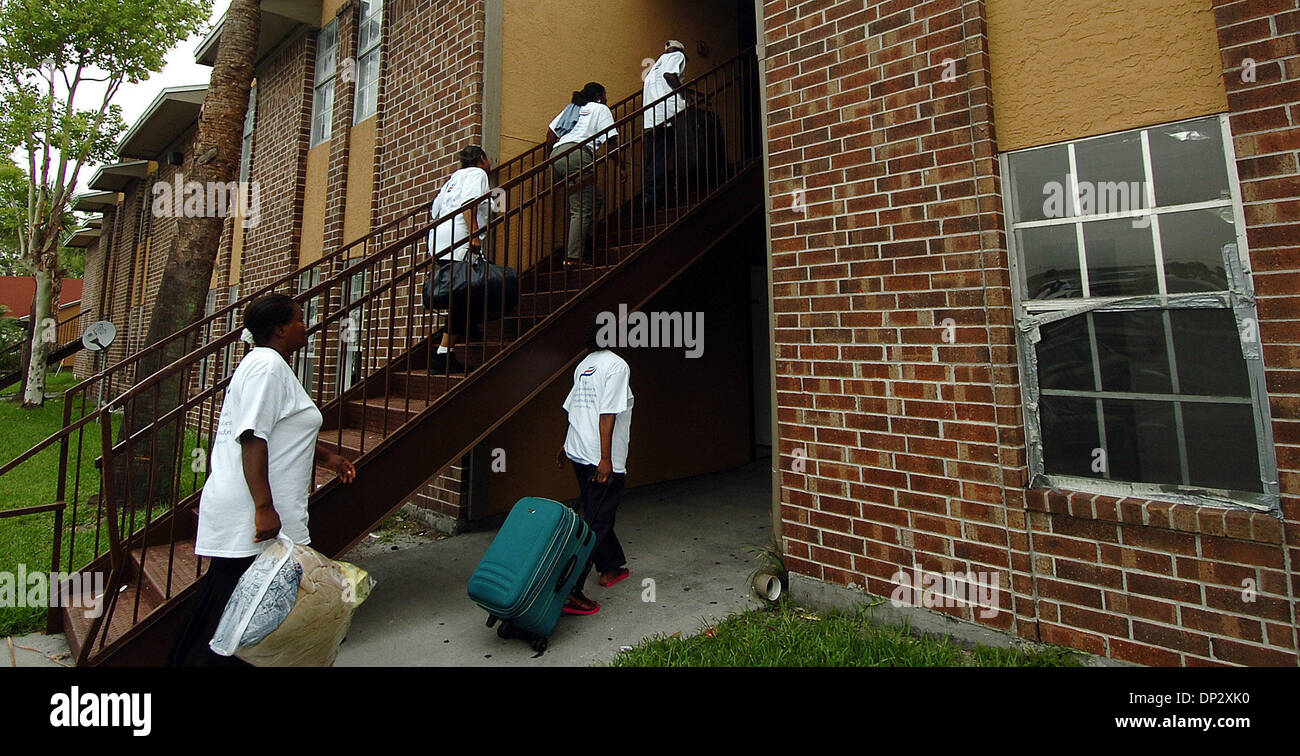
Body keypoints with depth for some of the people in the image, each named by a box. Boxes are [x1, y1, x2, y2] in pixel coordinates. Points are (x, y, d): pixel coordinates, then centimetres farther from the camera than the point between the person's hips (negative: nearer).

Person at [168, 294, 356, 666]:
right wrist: (264, 508, -25)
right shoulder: (268, 365, -14)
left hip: (248, 515, 10)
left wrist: (326, 456, 31)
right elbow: (252, 438, -22)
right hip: (251, 516, -10)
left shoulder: (266, 364, 20)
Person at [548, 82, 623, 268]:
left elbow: (550, 138, 25)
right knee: (582, 210, -11)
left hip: (556, 157, 7)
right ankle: (572, 258, -21)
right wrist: (620, 167, 11)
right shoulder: (600, 109, 18)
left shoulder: (569, 109, 34)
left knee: (595, 198, 18)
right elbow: (611, 143, 7)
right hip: (578, 155, -7)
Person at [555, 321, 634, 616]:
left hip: (578, 452, 9)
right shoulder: (617, 365, -13)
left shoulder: (583, 365, 11)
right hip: (601, 459, -9)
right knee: (596, 523, -2)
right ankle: (570, 589, -1)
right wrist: (606, 459, -20)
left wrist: (565, 446, 27)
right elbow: (607, 415, -20)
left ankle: (612, 567, 39)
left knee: (597, 515, 21)